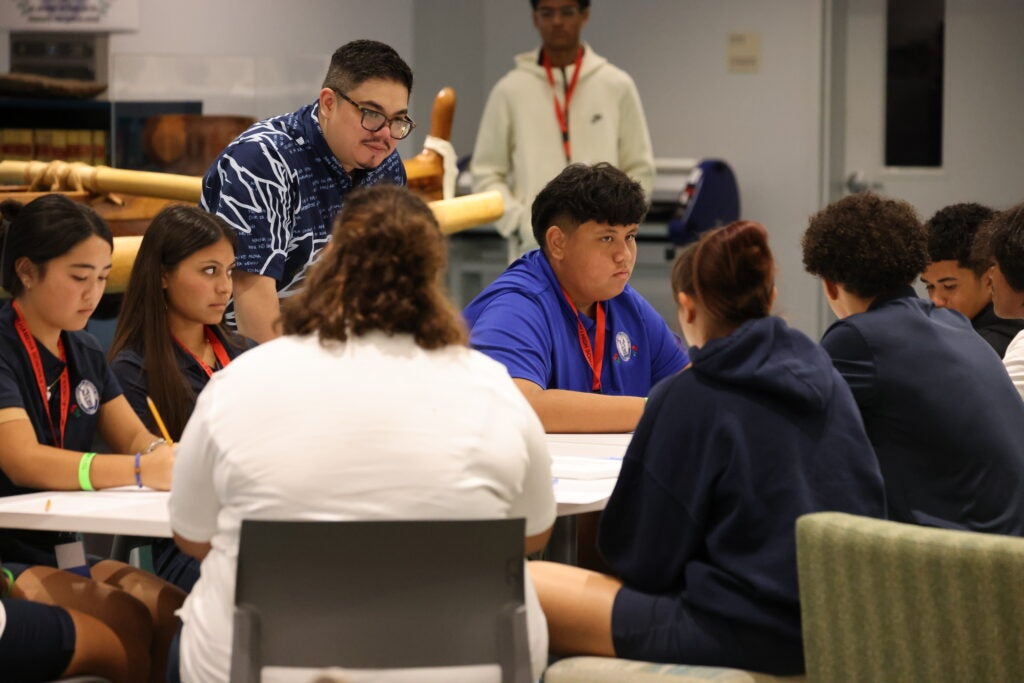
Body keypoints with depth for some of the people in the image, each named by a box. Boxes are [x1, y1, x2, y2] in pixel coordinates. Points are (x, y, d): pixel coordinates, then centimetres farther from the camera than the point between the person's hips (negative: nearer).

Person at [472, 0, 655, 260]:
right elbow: (486, 173, 6)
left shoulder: (617, 85, 4)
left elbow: (639, 170, 8)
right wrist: (518, 222, -8)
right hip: (534, 251, 0)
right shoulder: (511, 90, 3)